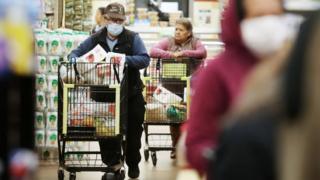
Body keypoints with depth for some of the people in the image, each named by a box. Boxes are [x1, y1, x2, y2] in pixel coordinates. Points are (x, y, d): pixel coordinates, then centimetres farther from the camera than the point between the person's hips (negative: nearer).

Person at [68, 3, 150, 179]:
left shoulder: (133, 38, -5)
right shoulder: (96, 39, 2)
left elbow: (145, 59, -15)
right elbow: (77, 51, 7)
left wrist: (124, 59, -30)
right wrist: (74, 58, -18)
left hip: (131, 93, -1)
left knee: (133, 130, 10)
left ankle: (133, 164, 29)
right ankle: (111, 163, 18)